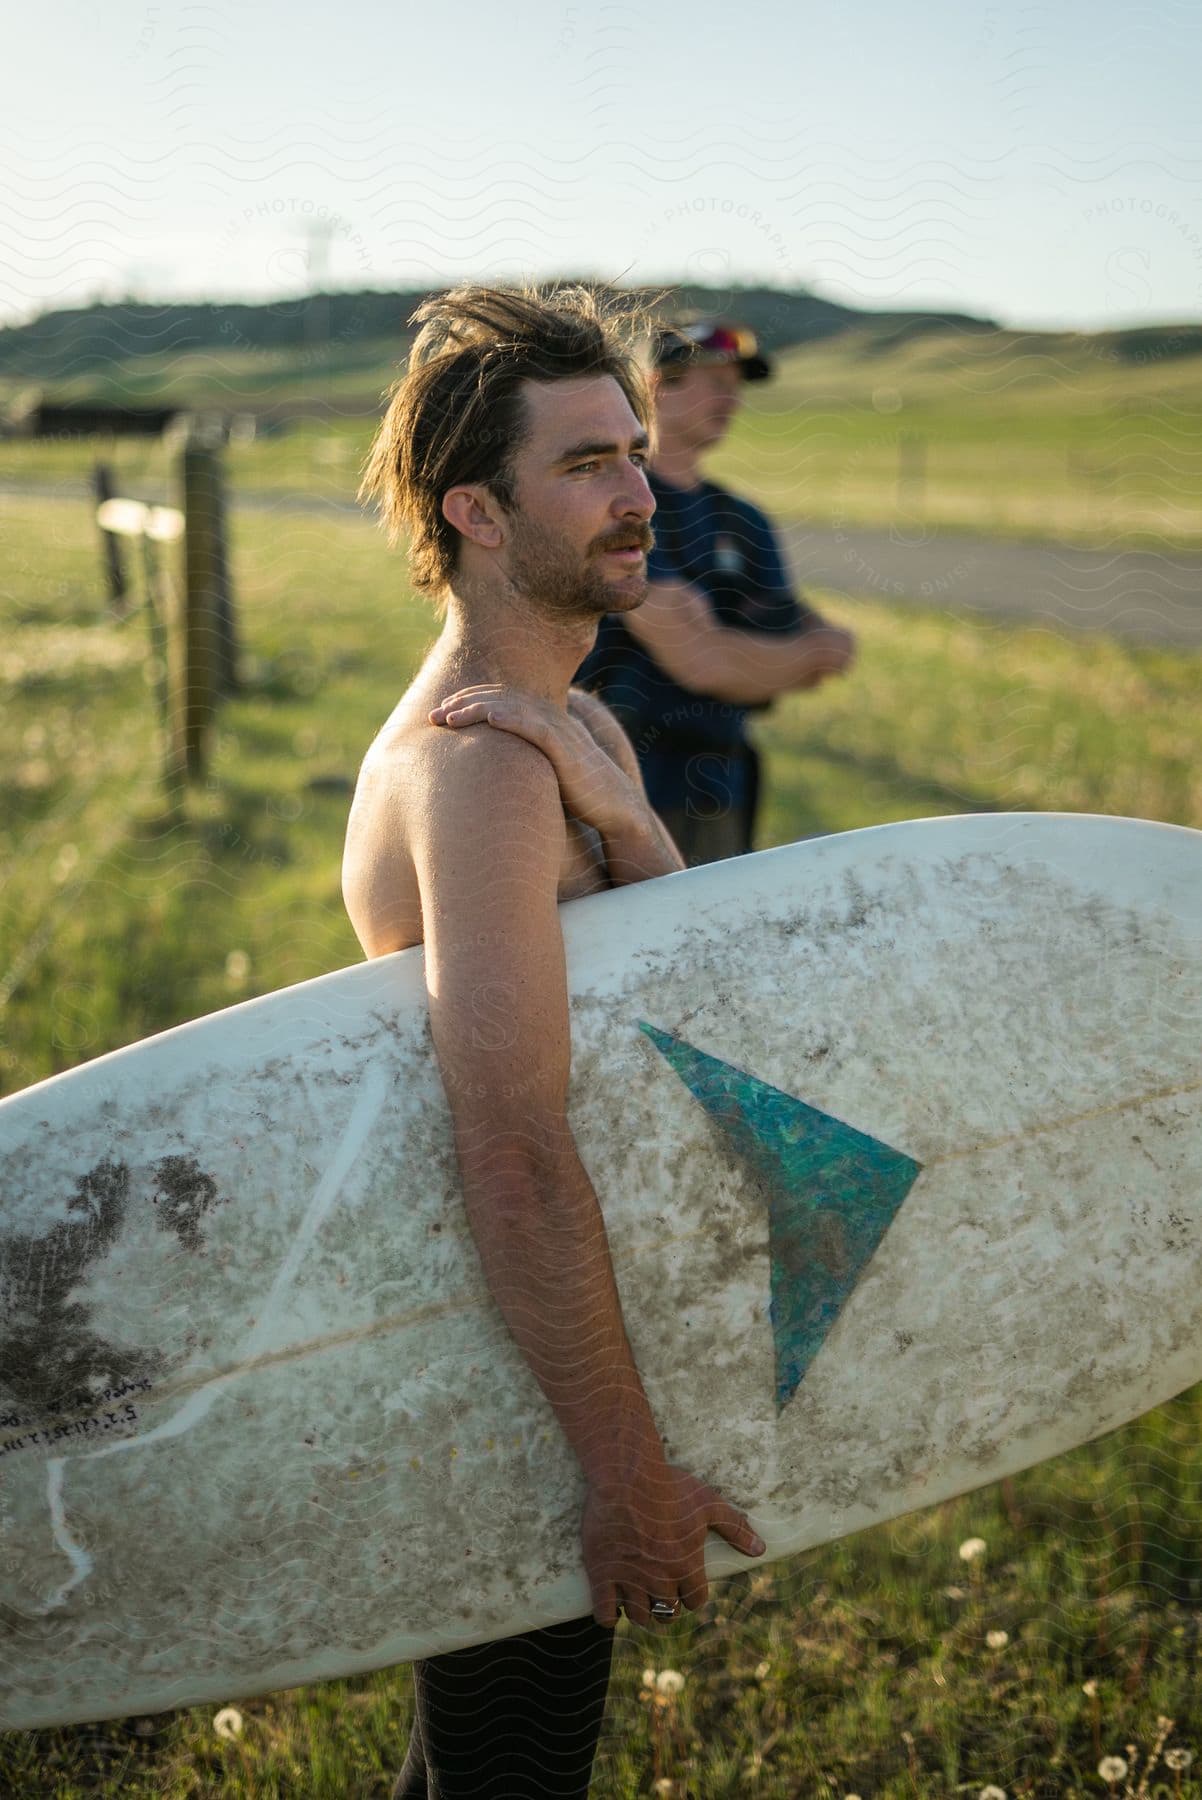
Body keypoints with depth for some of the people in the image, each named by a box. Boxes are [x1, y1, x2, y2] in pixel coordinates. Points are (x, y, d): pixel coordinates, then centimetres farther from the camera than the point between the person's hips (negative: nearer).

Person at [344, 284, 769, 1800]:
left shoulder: (578, 731, 7)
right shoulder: (479, 763, -26)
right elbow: (516, 1152, -33)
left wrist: (615, 818, -23)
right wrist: (630, 1471, -29)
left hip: (506, 1340, 9)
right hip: (507, 1381, -9)